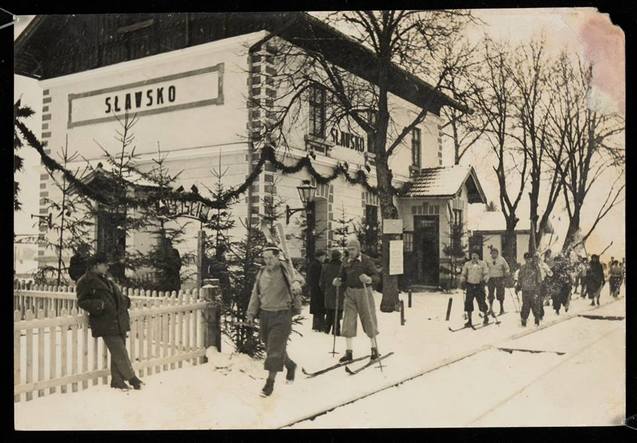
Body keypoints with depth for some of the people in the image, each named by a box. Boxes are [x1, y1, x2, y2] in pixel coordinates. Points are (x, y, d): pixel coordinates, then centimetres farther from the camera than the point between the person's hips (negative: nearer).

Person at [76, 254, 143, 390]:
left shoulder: (105, 280, 21)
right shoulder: (86, 281, -5)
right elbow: (82, 302, -8)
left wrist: (124, 300, 16)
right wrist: (98, 305, -22)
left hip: (119, 322, 8)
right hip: (106, 324, -8)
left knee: (118, 352, 12)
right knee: (120, 353, -7)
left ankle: (117, 380, 21)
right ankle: (132, 378, 4)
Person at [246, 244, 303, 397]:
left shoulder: (284, 269, -9)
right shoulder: (262, 272, 7)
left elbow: (294, 277, -31)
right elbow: (255, 294, 13)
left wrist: (296, 283, -54)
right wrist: (251, 313, 10)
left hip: (282, 315, -5)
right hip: (265, 315, 6)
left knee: (275, 349, -6)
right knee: (271, 347, 15)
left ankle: (270, 381, 4)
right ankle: (290, 366, 39)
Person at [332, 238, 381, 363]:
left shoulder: (366, 261, -6)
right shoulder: (346, 263, 7)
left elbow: (377, 277, -11)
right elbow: (342, 278, 14)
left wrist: (369, 279, -33)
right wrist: (337, 282, -9)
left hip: (363, 292, -3)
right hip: (350, 294, 3)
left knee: (369, 320, 6)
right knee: (348, 322, -2)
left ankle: (374, 349, 24)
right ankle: (348, 352, 5)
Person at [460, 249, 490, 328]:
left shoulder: (482, 264, 5)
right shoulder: (467, 264, 10)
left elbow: (486, 274, 0)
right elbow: (463, 274, 14)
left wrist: (483, 280, -18)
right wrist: (462, 281, -1)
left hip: (479, 286, -2)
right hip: (470, 286, 2)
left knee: (481, 302, -4)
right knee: (468, 303, -1)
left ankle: (486, 317, 23)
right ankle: (469, 320, 9)